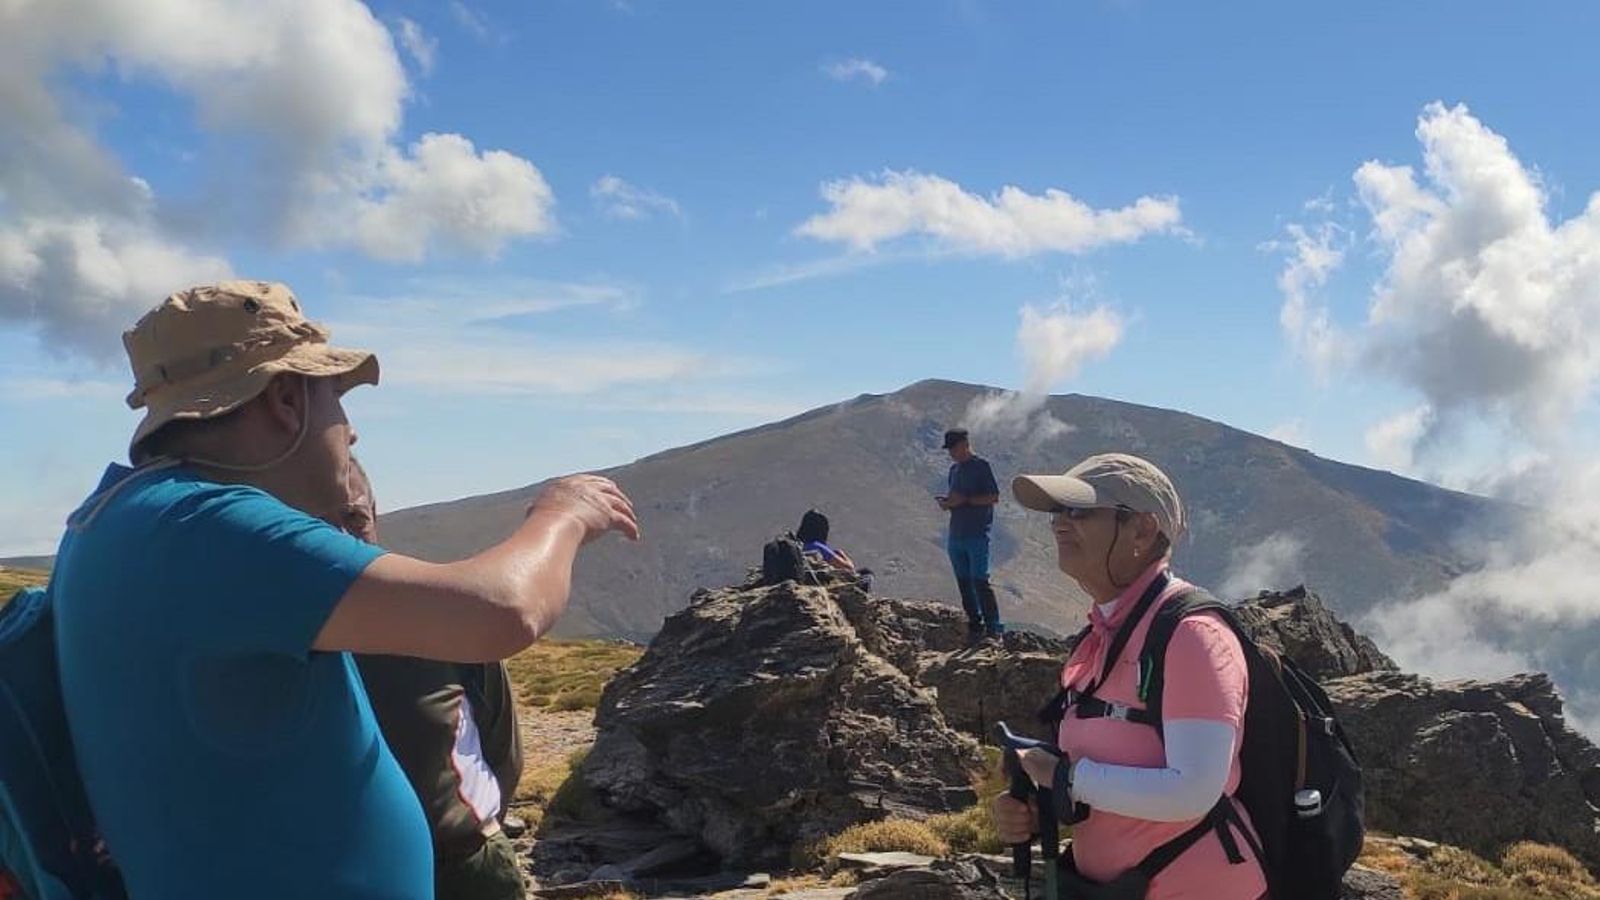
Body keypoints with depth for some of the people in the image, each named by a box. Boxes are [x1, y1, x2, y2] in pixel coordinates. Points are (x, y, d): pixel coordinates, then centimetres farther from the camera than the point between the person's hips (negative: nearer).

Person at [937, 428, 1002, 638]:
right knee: (964, 582, 8)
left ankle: (994, 628, -7)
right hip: (955, 535, 7)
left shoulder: (981, 465, -6)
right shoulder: (954, 468, 16)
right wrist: (946, 502, 2)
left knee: (980, 581, -11)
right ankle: (975, 625, 15)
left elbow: (994, 497, -10)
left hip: (977, 535, -7)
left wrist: (964, 500, -16)